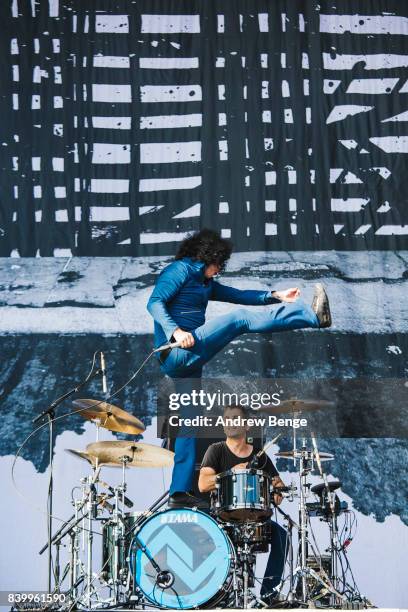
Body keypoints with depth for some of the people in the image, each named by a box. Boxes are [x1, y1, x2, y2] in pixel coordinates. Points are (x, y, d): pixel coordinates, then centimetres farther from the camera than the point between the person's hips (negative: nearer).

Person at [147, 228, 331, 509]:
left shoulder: (205, 282, 24)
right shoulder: (179, 270, -3)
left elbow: (238, 295, 17)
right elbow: (154, 303, -16)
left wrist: (275, 296, 5)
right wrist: (175, 332, -31)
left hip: (186, 361, 11)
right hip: (176, 352, -11)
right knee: (240, 319, -19)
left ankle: (179, 492, 14)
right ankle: (313, 316, -25)